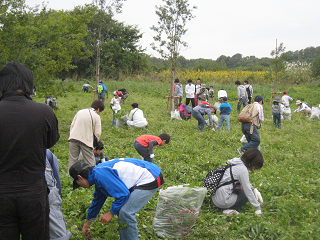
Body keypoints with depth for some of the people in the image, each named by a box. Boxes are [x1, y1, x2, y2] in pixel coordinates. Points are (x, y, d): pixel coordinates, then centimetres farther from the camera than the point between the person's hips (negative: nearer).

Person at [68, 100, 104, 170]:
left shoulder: (80, 112, 13)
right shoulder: (96, 116, 0)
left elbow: (72, 125, 15)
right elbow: (97, 133, -2)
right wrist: (94, 144, 12)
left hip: (73, 138, 4)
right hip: (86, 140, -4)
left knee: (72, 160, 11)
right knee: (90, 162, 4)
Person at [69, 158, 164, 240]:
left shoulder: (100, 174, -19)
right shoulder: (97, 175, 15)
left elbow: (123, 194, -22)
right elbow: (97, 200, 30)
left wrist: (111, 213, -7)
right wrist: (87, 223, 41)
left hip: (150, 178, -11)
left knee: (125, 212, -14)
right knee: (121, 207, 14)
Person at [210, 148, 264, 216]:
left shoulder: (236, 162, 10)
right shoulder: (243, 169, -17)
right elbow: (248, 191, -13)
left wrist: (254, 189, 10)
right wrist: (258, 207, -5)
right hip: (223, 202, -9)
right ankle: (229, 210, -4)